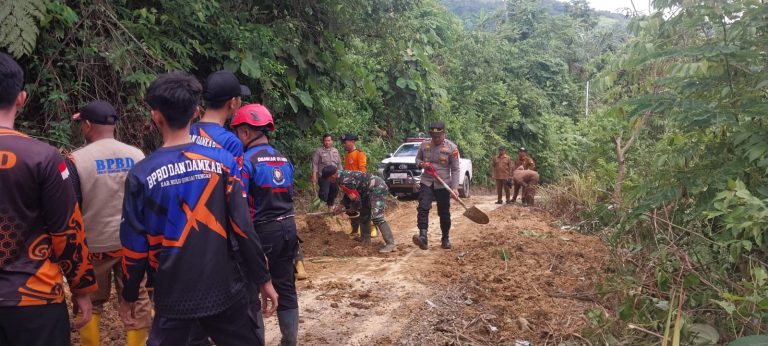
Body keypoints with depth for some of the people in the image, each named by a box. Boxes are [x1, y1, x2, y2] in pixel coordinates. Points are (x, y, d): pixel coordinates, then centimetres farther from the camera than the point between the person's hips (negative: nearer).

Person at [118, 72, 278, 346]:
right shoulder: (222, 161, -7)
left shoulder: (141, 174, -6)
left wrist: (129, 295, 12)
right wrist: (263, 279, -1)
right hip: (225, 290, 0)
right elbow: (242, 226, -10)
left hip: (174, 296, 0)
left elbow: (134, 244, -2)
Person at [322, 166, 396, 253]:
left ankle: (390, 244, -22)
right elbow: (348, 193, 23)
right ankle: (365, 239, 30)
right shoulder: (342, 174, 10)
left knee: (377, 218, -20)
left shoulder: (345, 182, -22)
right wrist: (341, 205, 19)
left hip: (378, 189, -11)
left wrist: (354, 209, 4)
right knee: (364, 215, 20)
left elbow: (355, 198, -16)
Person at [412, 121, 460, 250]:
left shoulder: (451, 147, -7)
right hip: (426, 182, 2)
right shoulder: (424, 145, 1)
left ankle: (445, 239, 23)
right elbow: (417, 159, 16)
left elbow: (455, 169, -6)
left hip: (443, 185, -1)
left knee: (444, 213, 6)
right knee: (423, 208, -18)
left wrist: (455, 188, -15)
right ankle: (423, 237, -27)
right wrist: (422, 164, -9)